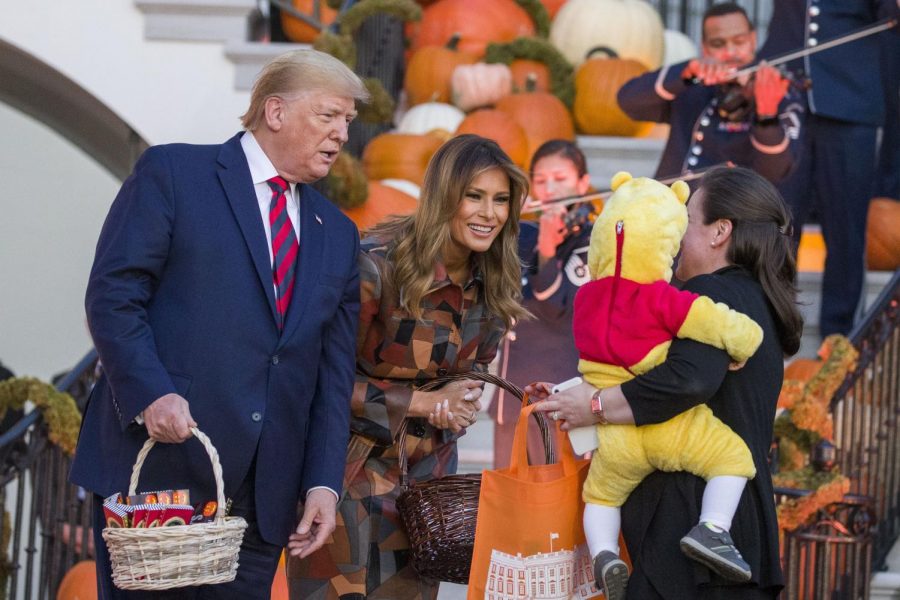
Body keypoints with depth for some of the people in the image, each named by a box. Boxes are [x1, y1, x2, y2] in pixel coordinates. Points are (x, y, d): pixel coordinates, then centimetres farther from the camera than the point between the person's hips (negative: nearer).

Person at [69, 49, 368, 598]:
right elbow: (113, 296, -6)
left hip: (263, 492, 5)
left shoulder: (337, 235, 18)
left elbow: (334, 372, 14)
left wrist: (324, 484, 4)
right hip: (156, 468, -5)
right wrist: (150, 393, -20)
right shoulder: (171, 174, 2)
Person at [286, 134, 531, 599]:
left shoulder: (492, 285, -2)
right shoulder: (378, 265, -21)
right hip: (353, 465, -6)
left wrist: (460, 405, -8)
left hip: (428, 470, 6)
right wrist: (423, 403, -17)